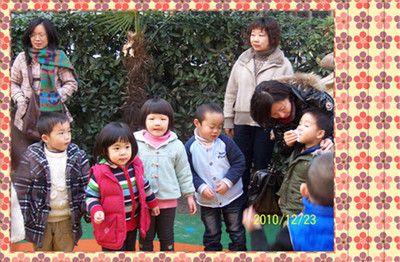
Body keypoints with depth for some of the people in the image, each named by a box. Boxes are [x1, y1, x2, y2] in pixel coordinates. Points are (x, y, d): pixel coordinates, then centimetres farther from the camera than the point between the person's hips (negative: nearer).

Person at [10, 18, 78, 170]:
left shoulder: (58, 57, 1)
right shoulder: (22, 58, 7)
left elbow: (71, 83, 4)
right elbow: (13, 82, 14)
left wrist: (56, 98, -9)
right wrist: (20, 100, -3)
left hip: (53, 114, -2)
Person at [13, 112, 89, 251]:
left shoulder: (78, 156, -6)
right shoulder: (31, 157, -11)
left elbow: (86, 186, 0)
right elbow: (20, 187, -6)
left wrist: (86, 210, -3)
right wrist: (25, 216, -7)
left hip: (67, 220, 1)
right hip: (40, 219, -1)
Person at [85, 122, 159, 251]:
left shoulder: (135, 165, -5)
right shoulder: (100, 172, -21)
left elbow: (144, 185, 13)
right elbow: (91, 195, -10)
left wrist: (152, 203, 21)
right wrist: (96, 211, -27)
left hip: (133, 222, 6)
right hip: (112, 226, -5)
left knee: (130, 250, 24)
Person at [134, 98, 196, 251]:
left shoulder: (176, 145, -3)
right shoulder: (136, 143, -8)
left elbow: (184, 173, 4)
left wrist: (189, 195, 6)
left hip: (168, 200, 1)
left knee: (167, 238, 15)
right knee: (146, 238, 13)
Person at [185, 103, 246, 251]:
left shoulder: (225, 142, -11)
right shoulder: (190, 146, -11)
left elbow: (239, 163, -7)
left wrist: (228, 181, -18)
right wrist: (201, 187, -19)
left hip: (231, 196, 0)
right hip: (207, 200, 0)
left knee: (236, 230, 12)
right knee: (211, 233, 14)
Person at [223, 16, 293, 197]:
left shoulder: (283, 65, -3)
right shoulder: (243, 61, 8)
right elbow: (231, 92, 12)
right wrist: (228, 120, 9)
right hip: (242, 121, 4)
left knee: (262, 167, 5)